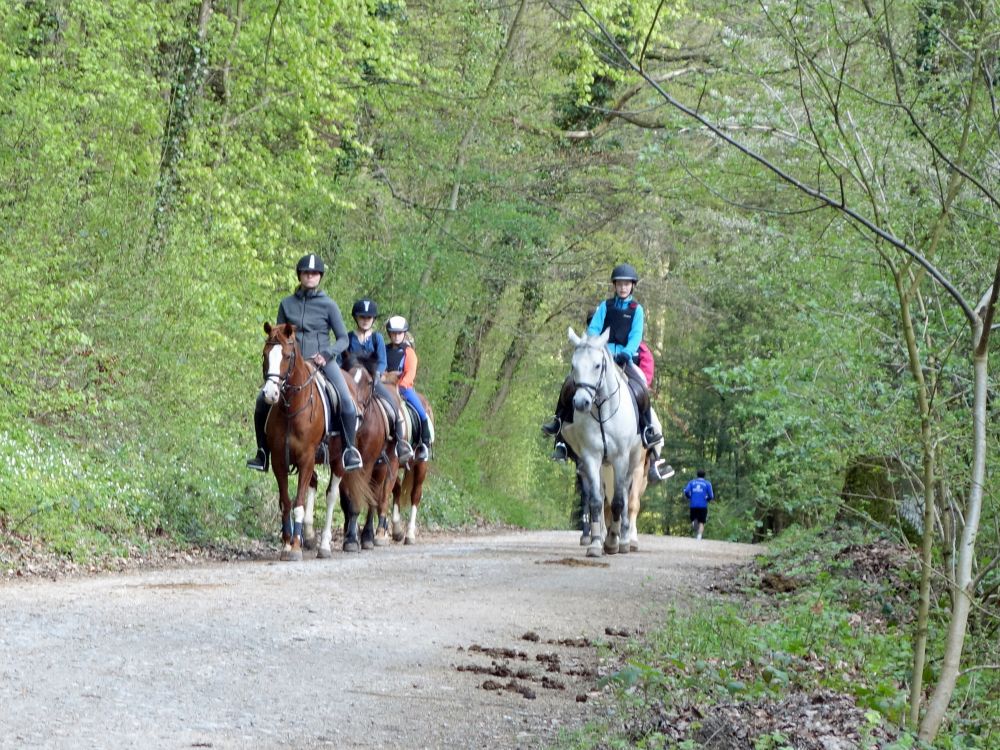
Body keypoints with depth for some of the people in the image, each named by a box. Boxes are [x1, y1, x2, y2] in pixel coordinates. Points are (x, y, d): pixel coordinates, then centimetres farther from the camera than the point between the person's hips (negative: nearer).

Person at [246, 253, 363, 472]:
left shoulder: (328, 305, 3)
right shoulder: (287, 304, 9)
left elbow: (343, 339, 4)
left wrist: (326, 354, -13)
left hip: (323, 361, -2)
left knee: (346, 402, -25)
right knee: (262, 400, -13)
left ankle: (349, 450, -10)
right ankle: (262, 453, 1)